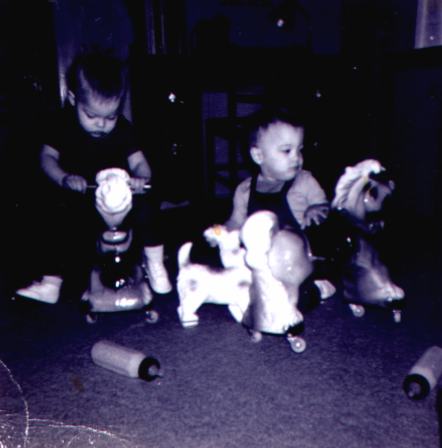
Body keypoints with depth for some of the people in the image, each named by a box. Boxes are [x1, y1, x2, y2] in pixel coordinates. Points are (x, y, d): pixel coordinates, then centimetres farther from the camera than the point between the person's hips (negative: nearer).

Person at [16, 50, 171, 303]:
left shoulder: (123, 129, -9)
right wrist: (64, 178, -31)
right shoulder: (62, 124, -8)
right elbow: (48, 156, -9)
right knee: (59, 223, -22)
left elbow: (139, 162, -11)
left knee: (146, 205, -26)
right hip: (77, 199, 1)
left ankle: (154, 263, -11)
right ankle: (51, 284, -9)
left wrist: (141, 177, -37)